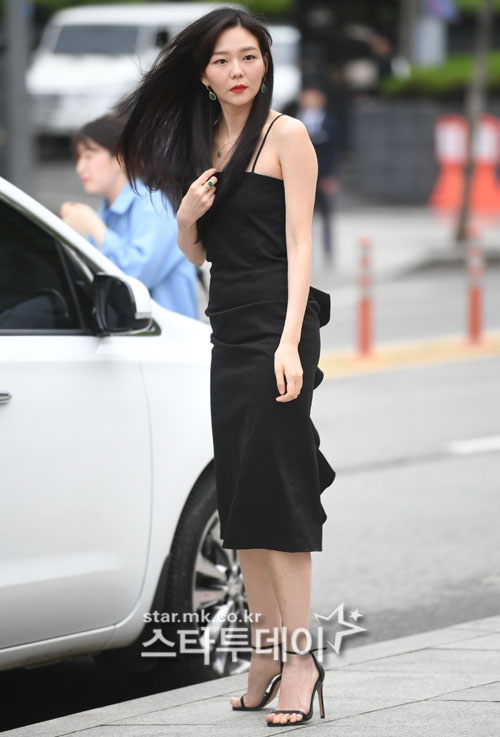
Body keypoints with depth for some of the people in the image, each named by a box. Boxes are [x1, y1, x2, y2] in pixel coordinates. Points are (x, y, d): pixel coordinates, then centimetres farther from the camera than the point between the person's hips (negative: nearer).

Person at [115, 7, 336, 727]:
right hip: (229, 329, 7)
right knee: (241, 496, 5)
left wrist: (290, 342, -19)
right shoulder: (207, 145, 15)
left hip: (277, 322, -7)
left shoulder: (286, 136, -4)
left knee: (274, 489, -12)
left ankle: (299, 658, -12)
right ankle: (265, 657, 10)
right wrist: (187, 216, -3)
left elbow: (298, 243, -10)